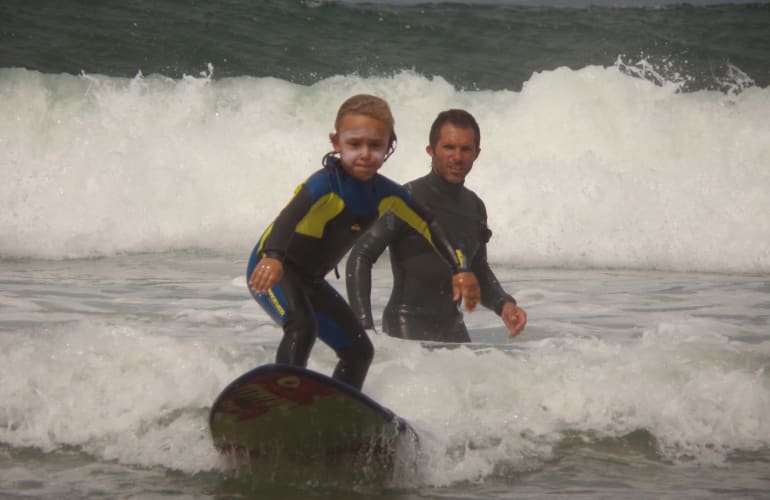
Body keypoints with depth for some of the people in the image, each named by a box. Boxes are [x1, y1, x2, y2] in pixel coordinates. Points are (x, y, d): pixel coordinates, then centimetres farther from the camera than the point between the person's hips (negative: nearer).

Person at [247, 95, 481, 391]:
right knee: (302, 327, -36)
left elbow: (428, 226, 7)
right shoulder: (326, 184, -28)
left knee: (359, 351, 12)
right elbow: (289, 217, -45)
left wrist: (460, 269, -3)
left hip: (310, 280, 9)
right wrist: (273, 258, -64)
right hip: (271, 269, -8)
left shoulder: (385, 193, -4)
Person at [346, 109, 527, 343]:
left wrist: (503, 304, 2)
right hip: (407, 326, -7)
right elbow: (361, 257, -12)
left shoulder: (475, 207, 11)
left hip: (452, 327, 7)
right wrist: (364, 325, -21)